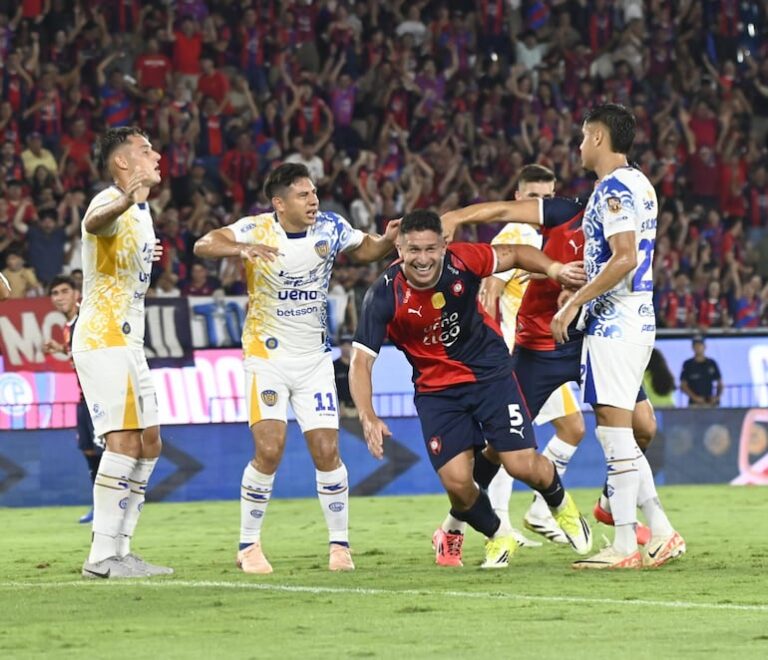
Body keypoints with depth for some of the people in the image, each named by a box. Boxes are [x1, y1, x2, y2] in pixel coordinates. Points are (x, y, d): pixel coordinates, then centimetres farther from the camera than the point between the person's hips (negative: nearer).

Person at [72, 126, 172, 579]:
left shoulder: (141, 211, 16)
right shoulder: (110, 205, -15)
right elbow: (94, 223, -43)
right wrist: (128, 197, -60)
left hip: (129, 342, 10)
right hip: (102, 339, -10)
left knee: (149, 444, 9)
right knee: (125, 441, -16)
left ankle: (119, 551, 12)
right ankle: (102, 556, -15)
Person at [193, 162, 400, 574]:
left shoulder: (330, 228, -3)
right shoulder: (256, 230, -13)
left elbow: (368, 250, 14)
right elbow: (202, 246, -24)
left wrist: (389, 239, -9)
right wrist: (240, 248, -43)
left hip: (314, 357, 3)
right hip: (267, 355, -3)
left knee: (326, 450, -4)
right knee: (269, 451, -13)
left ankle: (339, 544, 9)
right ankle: (249, 545, 2)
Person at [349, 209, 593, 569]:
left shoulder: (462, 261, -18)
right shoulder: (384, 296, -22)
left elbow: (515, 254, 1)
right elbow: (361, 361, -21)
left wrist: (553, 268, -17)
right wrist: (368, 418, -34)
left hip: (490, 373, 0)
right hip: (436, 388, 0)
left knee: (522, 465, -7)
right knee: (456, 482, -11)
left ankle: (560, 504, 30)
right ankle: (498, 536, 22)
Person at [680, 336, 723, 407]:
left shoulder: (712, 363, 12)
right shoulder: (688, 364, 5)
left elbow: (720, 383, 16)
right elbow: (683, 386, 2)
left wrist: (717, 396, -2)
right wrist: (694, 397, -11)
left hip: (710, 403, 2)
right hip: (694, 404, -2)